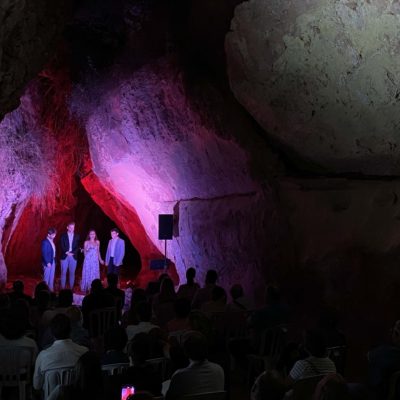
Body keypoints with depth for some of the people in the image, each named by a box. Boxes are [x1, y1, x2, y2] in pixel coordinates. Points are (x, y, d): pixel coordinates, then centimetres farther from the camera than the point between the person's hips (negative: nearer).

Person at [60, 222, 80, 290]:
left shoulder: (77, 236, 8)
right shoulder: (63, 236, 3)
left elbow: (77, 246, 2)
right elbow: (62, 246, -3)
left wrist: (72, 253, -12)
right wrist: (67, 253, -15)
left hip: (73, 257, 1)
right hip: (64, 256, -1)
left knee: (72, 273, 4)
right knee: (63, 273, 0)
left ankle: (71, 288, 9)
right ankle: (63, 288, 4)